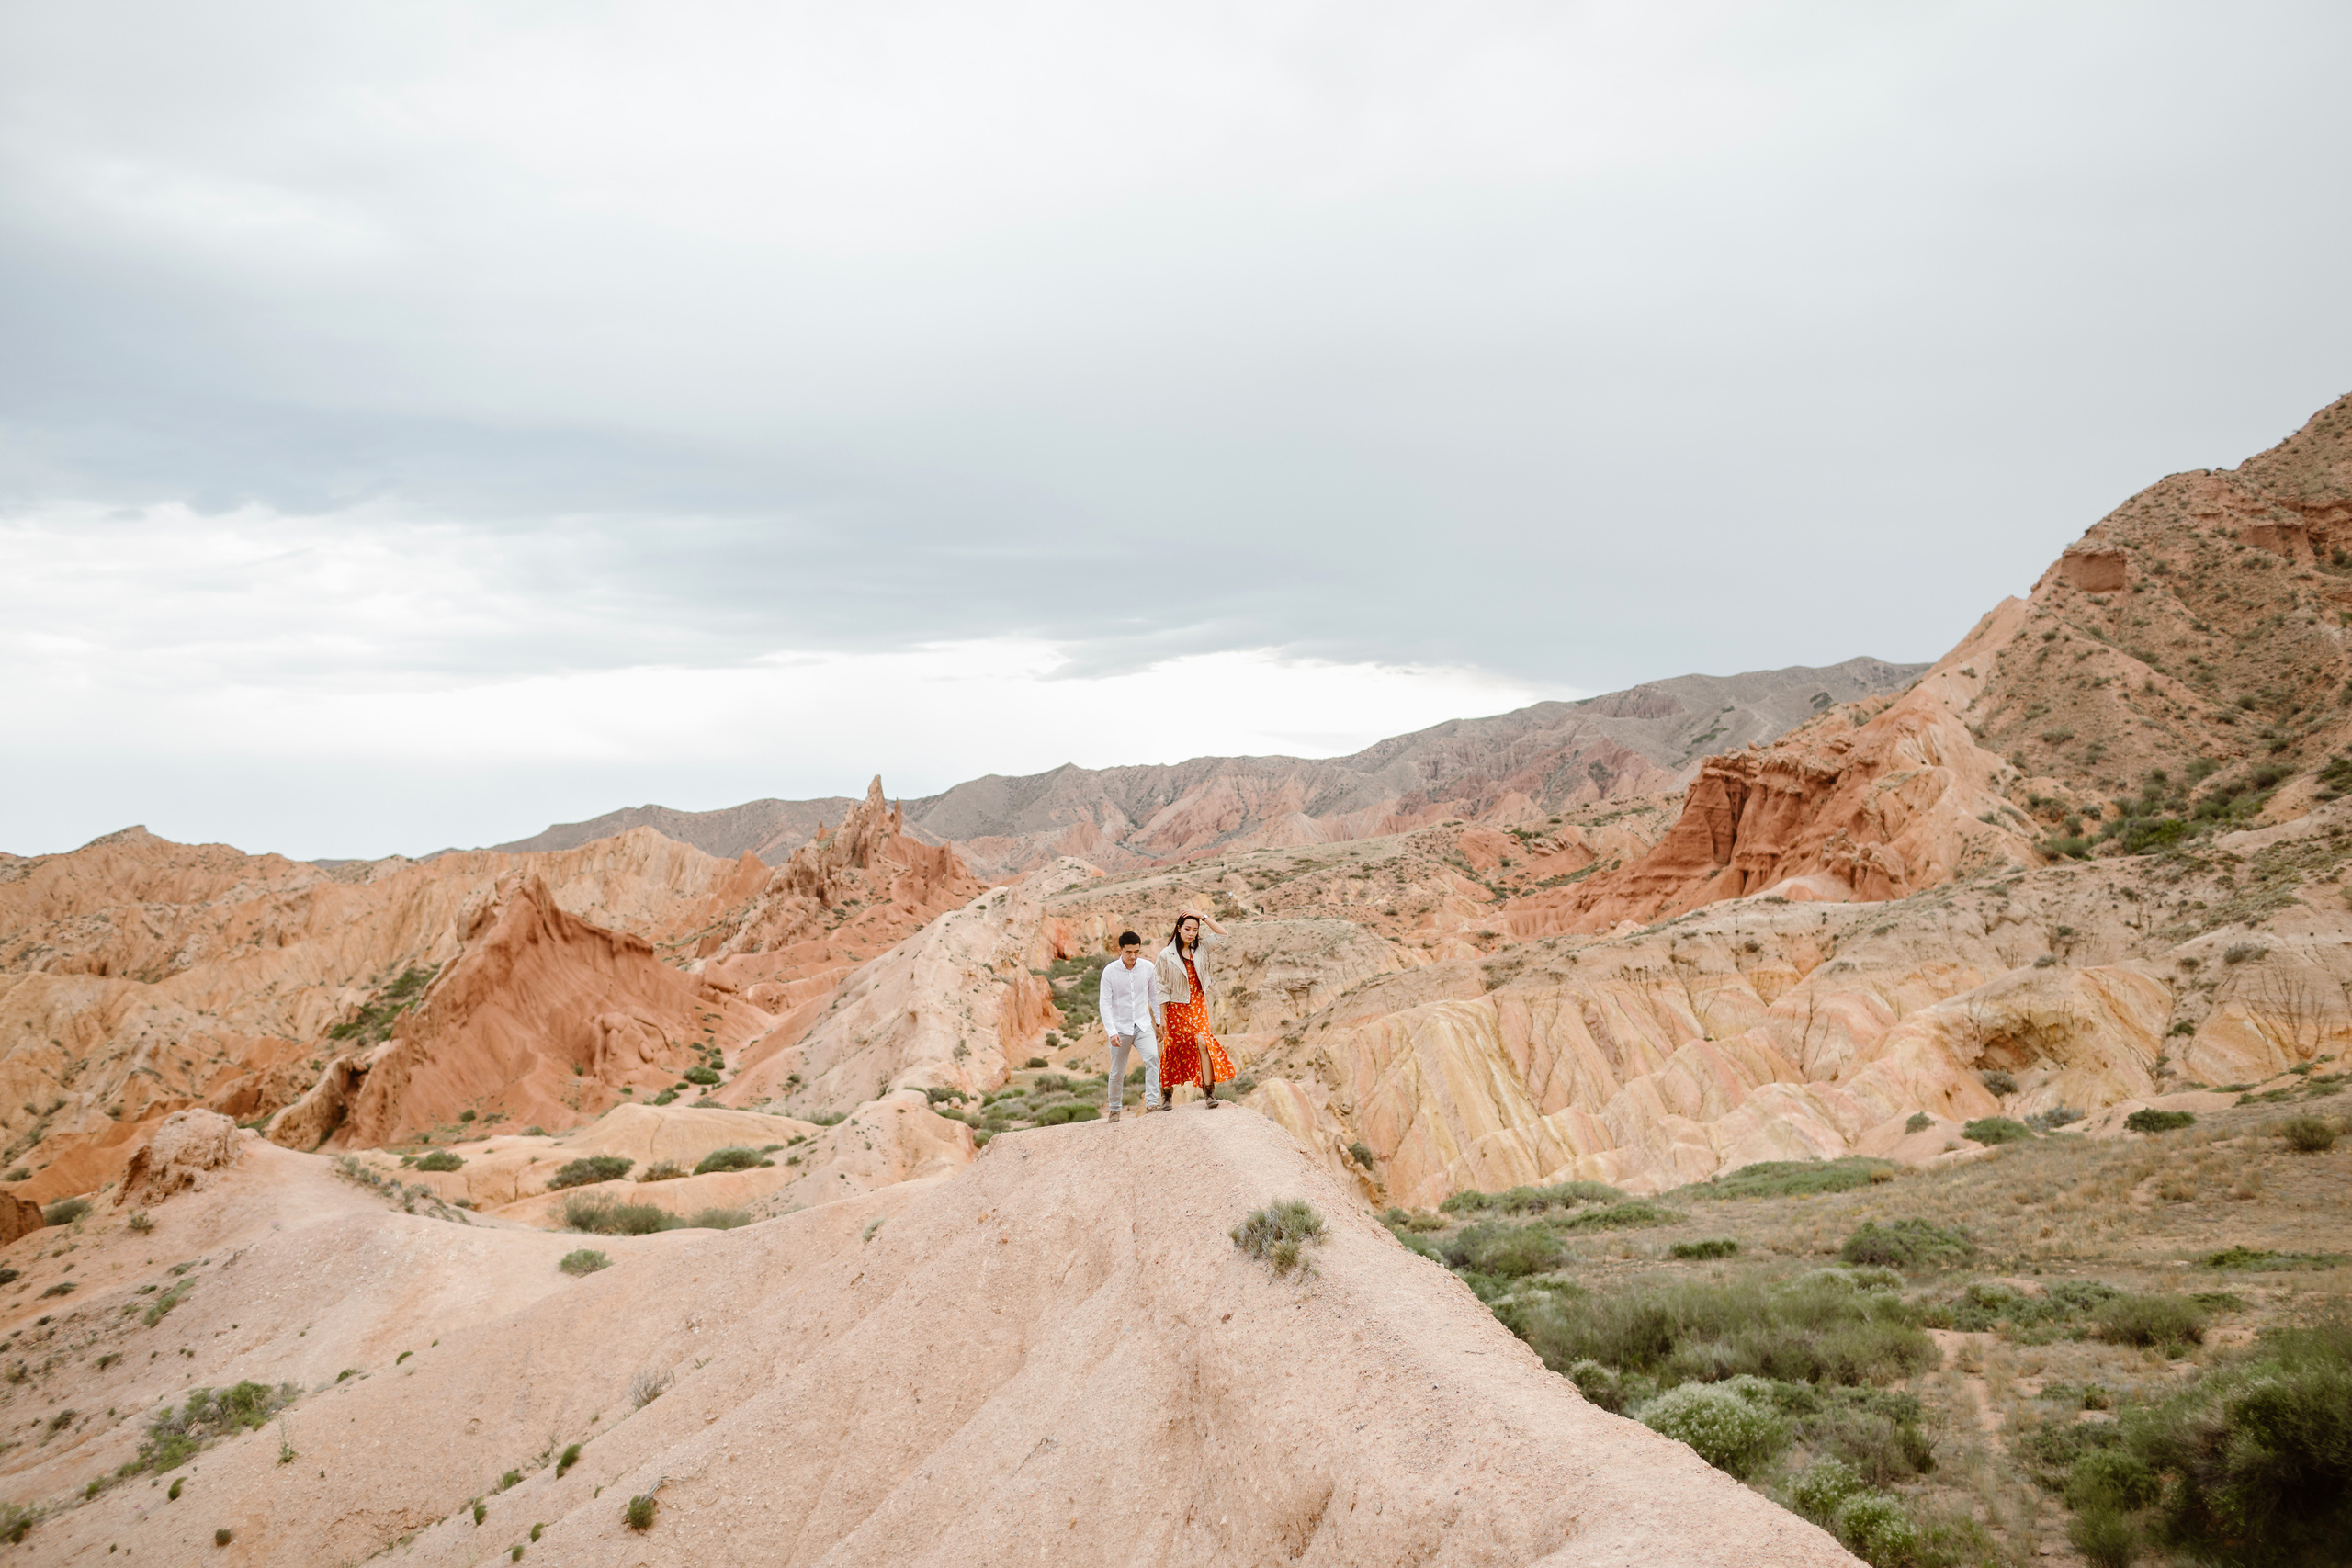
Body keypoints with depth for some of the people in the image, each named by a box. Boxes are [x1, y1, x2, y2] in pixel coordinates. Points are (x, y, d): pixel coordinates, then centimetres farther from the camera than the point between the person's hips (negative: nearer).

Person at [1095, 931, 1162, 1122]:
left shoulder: (1148, 968, -3)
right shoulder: (1110, 971, -9)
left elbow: (1155, 996, 9)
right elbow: (1105, 1004, -9)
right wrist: (1111, 1032, -18)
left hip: (1143, 1025, 1)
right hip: (1120, 1027, -1)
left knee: (1152, 1056, -25)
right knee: (1117, 1073, 6)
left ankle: (1151, 1104, -25)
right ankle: (1114, 1109, 28)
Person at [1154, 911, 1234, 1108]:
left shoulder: (1200, 949, 7)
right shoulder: (1166, 956, -4)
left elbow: (1222, 934, 4)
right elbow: (1163, 989, -3)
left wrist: (1202, 917, -4)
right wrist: (1162, 1018, -6)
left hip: (1198, 1006, 2)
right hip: (1176, 1008, -2)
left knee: (1204, 1043, -15)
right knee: (1173, 1050, 2)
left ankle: (1209, 1092, -13)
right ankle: (1166, 1093, 17)